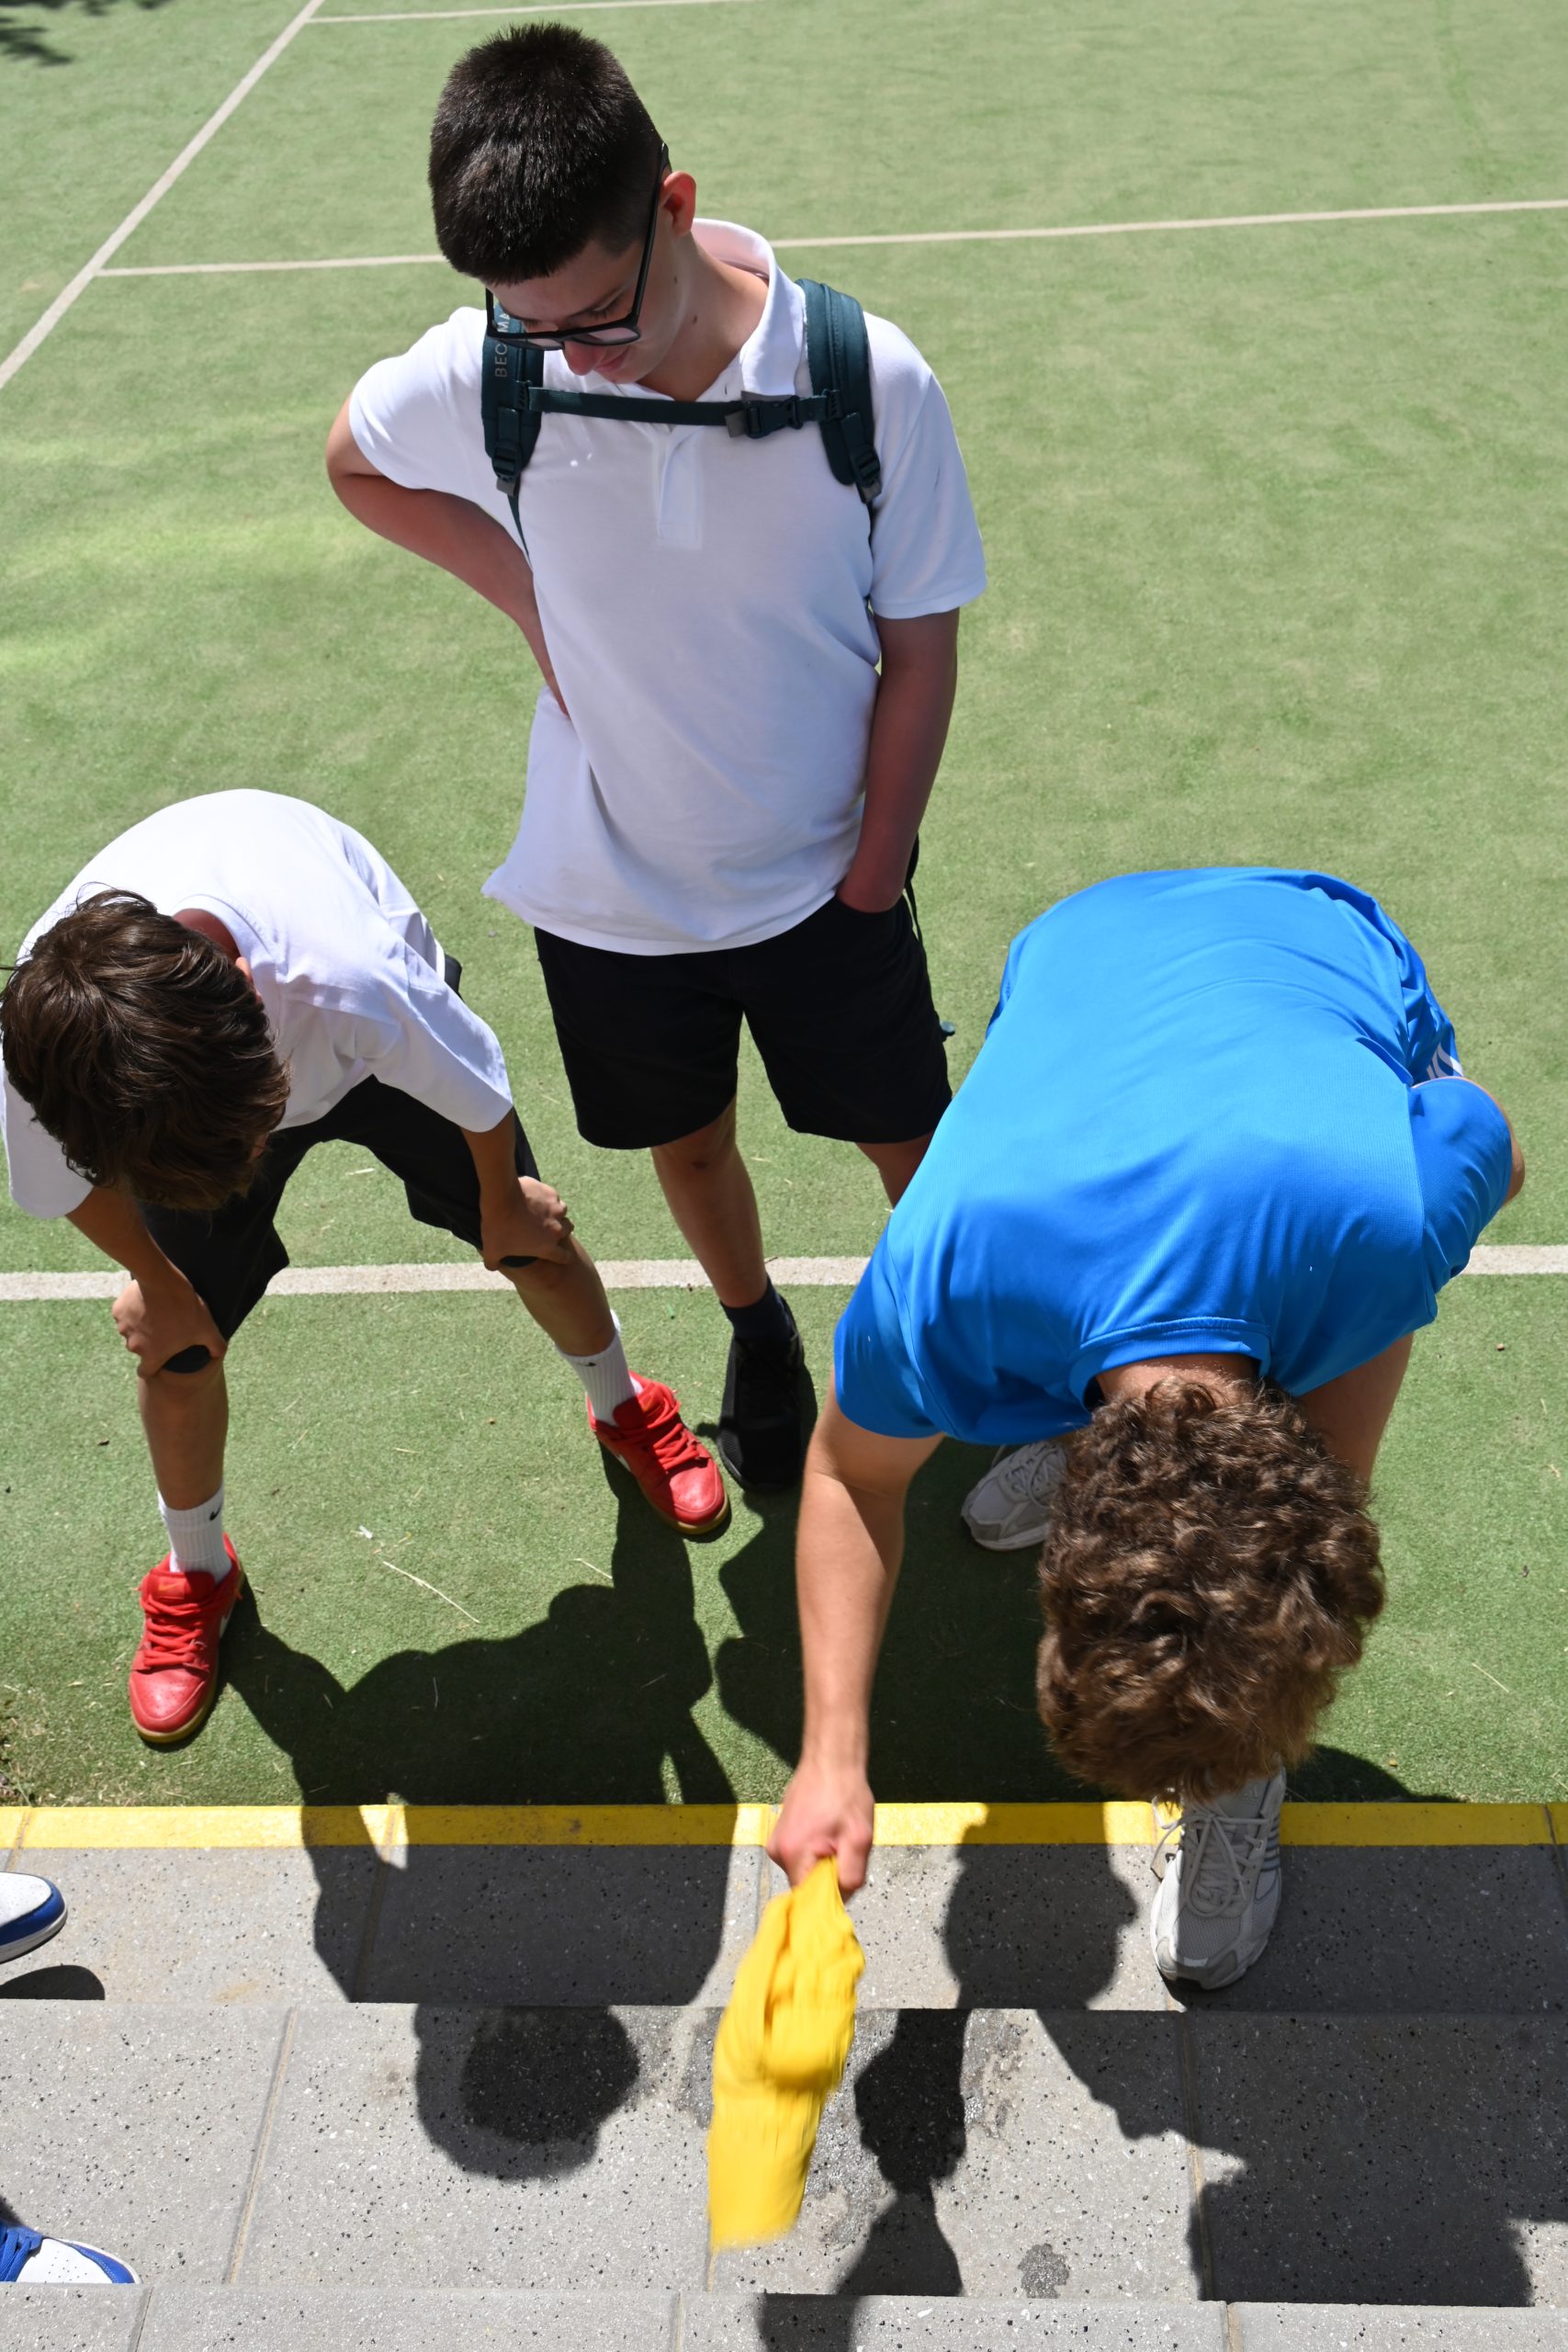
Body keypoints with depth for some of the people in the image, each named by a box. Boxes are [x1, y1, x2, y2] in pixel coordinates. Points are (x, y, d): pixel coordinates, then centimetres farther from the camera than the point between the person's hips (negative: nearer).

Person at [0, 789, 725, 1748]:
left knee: (536, 1243, 8)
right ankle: (198, 1574, 32)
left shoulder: (352, 980, -49)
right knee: (177, 1347, 1)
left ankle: (626, 1410, 43)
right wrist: (157, 1284, 3)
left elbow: (477, 1090, -24)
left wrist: (503, 1202, -4)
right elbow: (77, 1183, -13)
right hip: (172, 1092, 1)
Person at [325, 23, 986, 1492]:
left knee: (906, 1136, 14)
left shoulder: (871, 382, -22)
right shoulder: (483, 377, -19)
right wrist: (525, 589, -8)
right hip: (609, 888, 2)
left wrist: (872, 875, -8)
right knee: (686, 1143, 21)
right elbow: (353, 460, 5)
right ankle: (755, 1331, 51)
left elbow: (919, 652, -11)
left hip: (825, 879, -1)